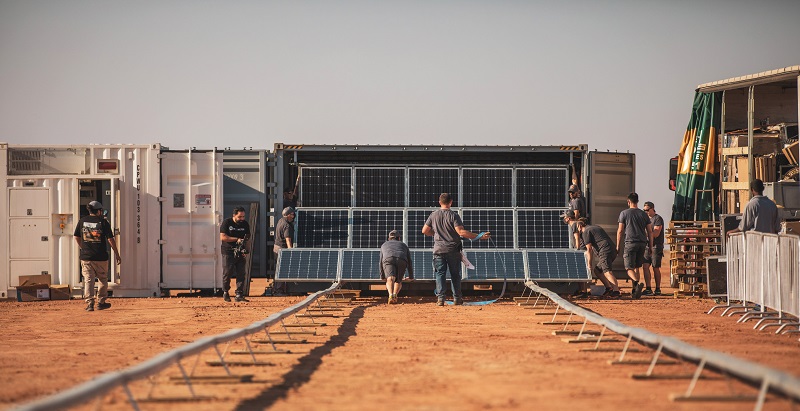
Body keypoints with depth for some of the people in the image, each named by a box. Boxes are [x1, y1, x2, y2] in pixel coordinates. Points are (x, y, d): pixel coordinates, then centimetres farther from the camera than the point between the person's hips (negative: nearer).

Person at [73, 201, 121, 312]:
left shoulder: (82, 221, 4)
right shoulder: (103, 222, -4)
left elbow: (77, 237, 12)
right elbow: (110, 239, -5)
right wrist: (117, 254, 1)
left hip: (86, 257, 2)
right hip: (101, 257, -2)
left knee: (88, 280, 2)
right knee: (103, 279, 14)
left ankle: (89, 303, -9)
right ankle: (101, 302, 19)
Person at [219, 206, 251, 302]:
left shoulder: (245, 224, 7)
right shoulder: (227, 222, -4)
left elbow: (247, 238, 10)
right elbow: (222, 237, -11)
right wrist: (237, 239, -16)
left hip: (240, 253, 3)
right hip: (228, 252, -3)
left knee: (241, 274, -4)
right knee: (227, 273, -1)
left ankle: (239, 295, -3)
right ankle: (225, 292, 19)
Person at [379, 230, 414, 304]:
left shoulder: (384, 245, 41)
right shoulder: (404, 245, 41)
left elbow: (381, 261, 43)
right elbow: (409, 262, 43)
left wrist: (382, 276, 52)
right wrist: (411, 277, 54)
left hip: (388, 259, -1)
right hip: (402, 260, 1)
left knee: (390, 279, -20)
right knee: (398, 281, 15)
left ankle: (391, 295, -48)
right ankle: (395, 295, -15)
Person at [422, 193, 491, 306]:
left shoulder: (433, 215, 2)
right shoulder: (453, 215, -10)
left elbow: (424, 231, 7)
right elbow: (461, 232, -19)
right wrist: (479, 236, -17)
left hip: (439, 250, 2)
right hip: (453, 250, -2)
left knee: (440, 274, 5)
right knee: (455, 274, 9)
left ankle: (440, 298, -4)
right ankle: (457, 298, 12)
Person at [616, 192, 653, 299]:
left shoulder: (624, 213, 1)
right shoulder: (644, 214, 11)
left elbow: (620, 231, 0)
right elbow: (650, 232, 10)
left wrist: (618, 246, 6)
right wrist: (651, 246, 16)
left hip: (630, 243, -4)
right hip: (642, 243, 4)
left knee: (629, 268, -5)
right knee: (636, 267, 14)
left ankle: (637, 283, -32)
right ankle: (635, 291, 13)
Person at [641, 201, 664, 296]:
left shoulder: (658, 219, -8)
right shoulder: (648, 219, 17)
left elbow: (656, 234, -17)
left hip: (656, 247, -7)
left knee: (656, 268, -2)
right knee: (645, 266, -3)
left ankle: (658, 290, 6)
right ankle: (648, 289, -3)